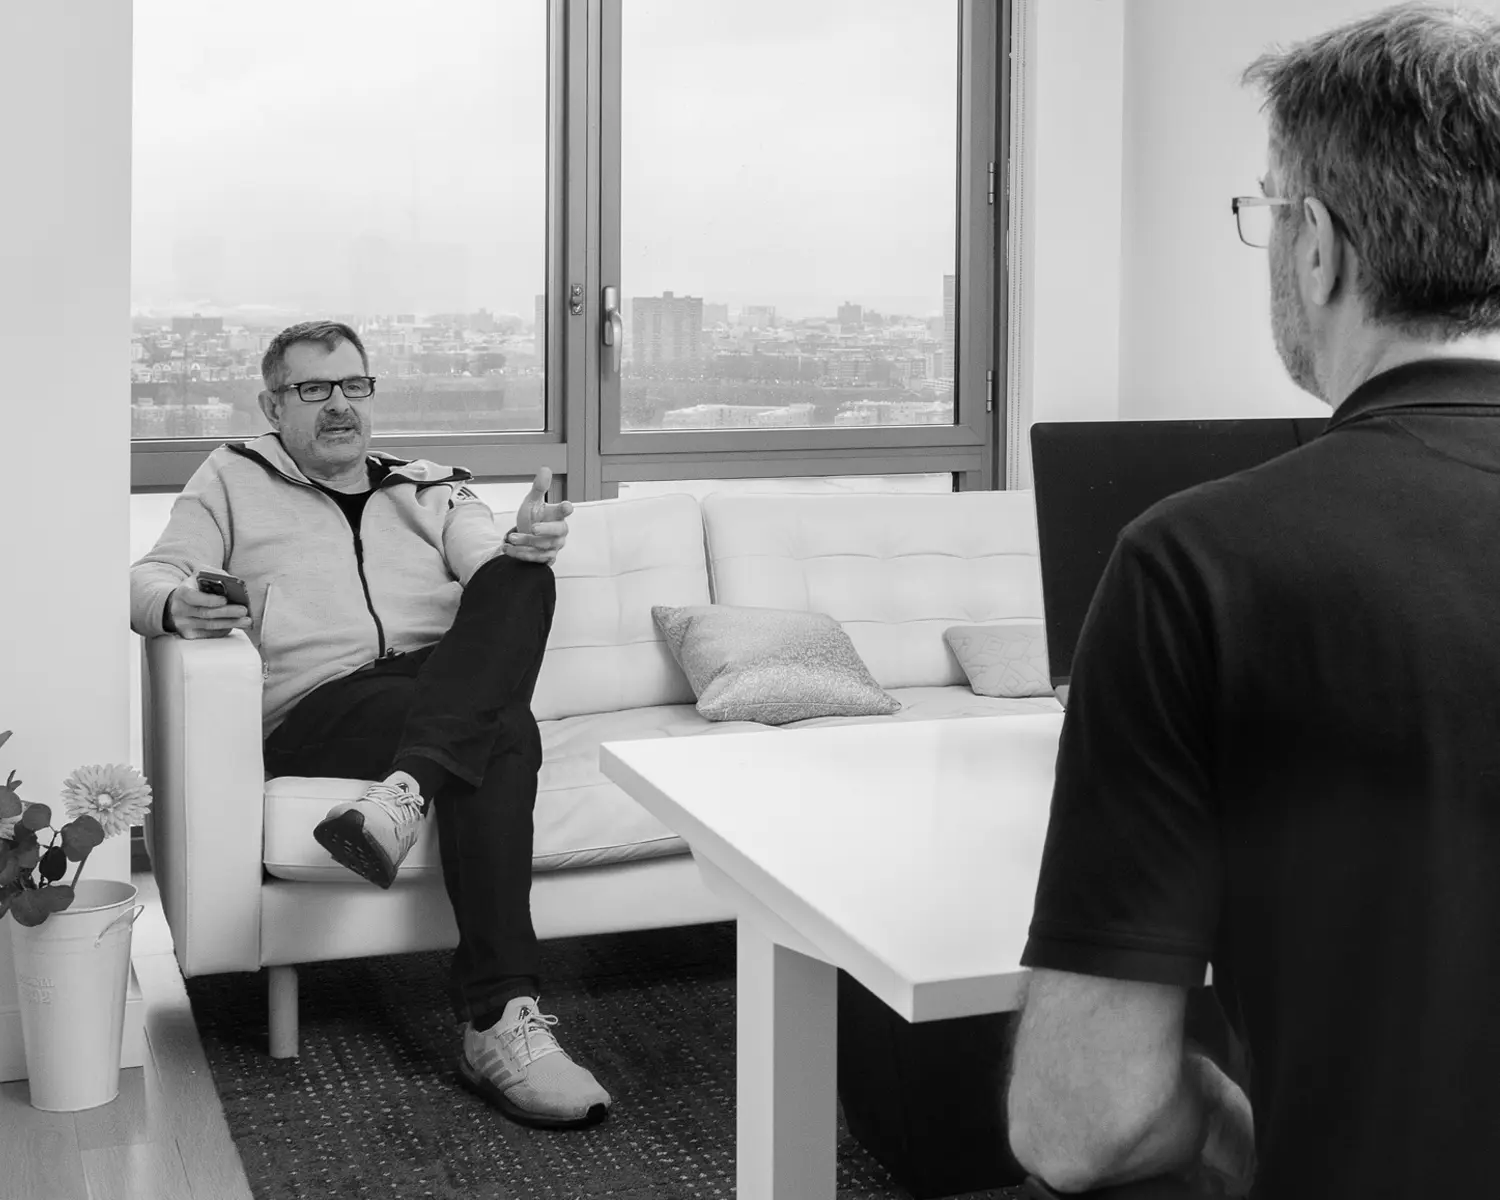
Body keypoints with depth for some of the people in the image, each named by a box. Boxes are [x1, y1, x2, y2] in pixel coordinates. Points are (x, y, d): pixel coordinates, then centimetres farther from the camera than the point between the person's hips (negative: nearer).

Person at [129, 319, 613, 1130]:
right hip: (318, 710, -3)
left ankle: (405, 790, -45)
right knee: (502, 733, -34)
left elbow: (494, 566, 8)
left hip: (455, 689, 3)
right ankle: (500, 1020, -42)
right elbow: (152, 576, 12)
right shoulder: (234, 478, 23)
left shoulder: (431, 488, 27)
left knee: (522, 579, -29)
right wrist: (178, 605, -15)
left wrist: (526, 545, -19)